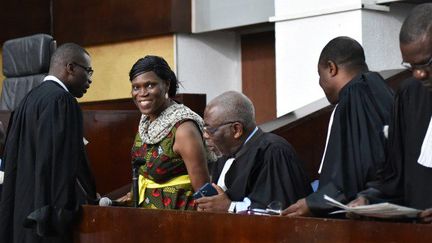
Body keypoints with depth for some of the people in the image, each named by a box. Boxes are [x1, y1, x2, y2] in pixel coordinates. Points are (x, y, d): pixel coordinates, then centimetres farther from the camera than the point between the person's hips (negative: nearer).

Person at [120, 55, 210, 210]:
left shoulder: (183, 128, -21)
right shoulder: (146, 121, 2)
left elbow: (202, 189, -21)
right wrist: (135, 194, 8)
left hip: (178, 210, -7)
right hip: (146, 208, 8)